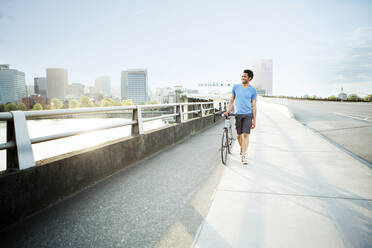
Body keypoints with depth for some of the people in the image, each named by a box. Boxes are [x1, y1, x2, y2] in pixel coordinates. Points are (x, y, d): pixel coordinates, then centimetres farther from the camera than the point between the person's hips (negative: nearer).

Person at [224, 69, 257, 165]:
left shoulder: (253, 90, 1)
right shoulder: (236, 87, 7)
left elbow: (253, 106, 3)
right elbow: (231, 101, 11)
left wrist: (254, 120, 1)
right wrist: (228, 111, -3)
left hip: (248, 115, -2)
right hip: (238, 114, 2)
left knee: (246, 135, -10)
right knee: (239, 135, 10)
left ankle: (243, 156, -8)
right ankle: (242, 148, 38)